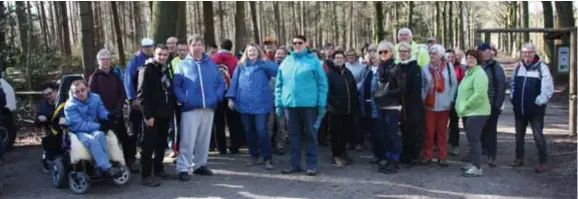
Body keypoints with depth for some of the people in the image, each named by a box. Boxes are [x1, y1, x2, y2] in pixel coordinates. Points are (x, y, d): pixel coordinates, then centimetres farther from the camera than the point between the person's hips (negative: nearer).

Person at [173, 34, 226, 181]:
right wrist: (183, 99, -14)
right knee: (187, 139, -7)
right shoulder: (183, 64, 2)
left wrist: (217, 97, -3)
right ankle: (183, 168, -2)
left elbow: (221, 82, 10)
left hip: (209, 107, 4)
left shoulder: (211, 63, 10)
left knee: (204, 139, 12)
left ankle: (200, 165, 24)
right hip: (190, 108, -4)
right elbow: (175, 85, -3)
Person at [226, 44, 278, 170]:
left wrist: (266, 61, -20)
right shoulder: (241, 66, 12)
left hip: (261, 103, -4)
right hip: (245, 103, 4)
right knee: (249, 131, 10)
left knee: (261, 130, -8)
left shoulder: (264, 65, 3)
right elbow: (234, 82, 8)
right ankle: (254, 156, 23)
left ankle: (268, 159, -1)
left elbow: (277, 71, -14)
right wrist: (231, 97, -1)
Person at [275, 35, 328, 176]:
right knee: (293, 135, 11)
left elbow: (322, 84, -3)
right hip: (290, 104, 4)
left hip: (309, 104, -4)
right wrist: (278, 103, 6)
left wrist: (322, 104, -7)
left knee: (311, 135, 6)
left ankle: (312, 165, 14)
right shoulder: (285, 62, 10)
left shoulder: (313, 60, -2)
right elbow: (279, 85, 12)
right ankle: (294, 164, 21)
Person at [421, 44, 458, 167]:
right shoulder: (425, 68, -2)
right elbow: (421, 85, 4)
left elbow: (454, 84, 1)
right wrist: (423, 98, -5)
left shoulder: (449, 67, -3)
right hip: (429, 105, 0)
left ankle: (442, 157, 14)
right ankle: (427, 156, 13)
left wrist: (450, 99, -3)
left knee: (442, 131, 8)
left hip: (444, 105, 0)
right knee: (429, 131, 4)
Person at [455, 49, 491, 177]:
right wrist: (462, 107, 12)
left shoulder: (479, 73, -15)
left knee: (473, 139, -10)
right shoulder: (469, 73, 17)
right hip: (472, 111, 10)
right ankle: (474, 164, 23)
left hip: (477, 112, -10)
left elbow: (479, 94, -27)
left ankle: (477, 168, -5)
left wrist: (465, 106, -20)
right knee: (471, 138, 14)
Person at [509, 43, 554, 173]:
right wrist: (513, 97, 6)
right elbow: (512, 83, 17)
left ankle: (544, 162, 3)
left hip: (535, 109, -6)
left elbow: (548, 87, -13)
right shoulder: (518, 67, 7)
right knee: (519, 135, 14)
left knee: (538, 135, -5)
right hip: (519, 109, 6)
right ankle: (519, 159, 25)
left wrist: (539, 101, -15)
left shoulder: (541, 67, -9)